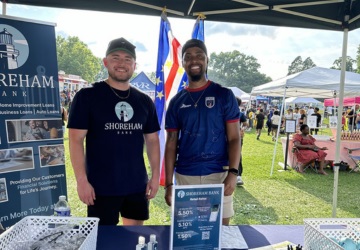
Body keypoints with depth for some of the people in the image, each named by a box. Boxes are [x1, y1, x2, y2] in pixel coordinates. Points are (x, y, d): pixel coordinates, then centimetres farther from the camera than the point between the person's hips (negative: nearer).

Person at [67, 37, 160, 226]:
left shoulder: (144, 101, 6)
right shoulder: (87, 96, -6)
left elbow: (152, 140, 9)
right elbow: (76, 139, -8)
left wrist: (155, 175, 4)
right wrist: (81, 180, -13)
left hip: (137, 185, 4)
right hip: (101, 186, -4)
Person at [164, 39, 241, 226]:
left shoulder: (224, 95, 1)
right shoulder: (176, 102, 6)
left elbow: (234, 138, -2)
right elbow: (171, 144, 6)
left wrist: (233, 173, -14)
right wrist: (168, 183, 1)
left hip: (218, 174, -2)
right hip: (184, 176, 2)